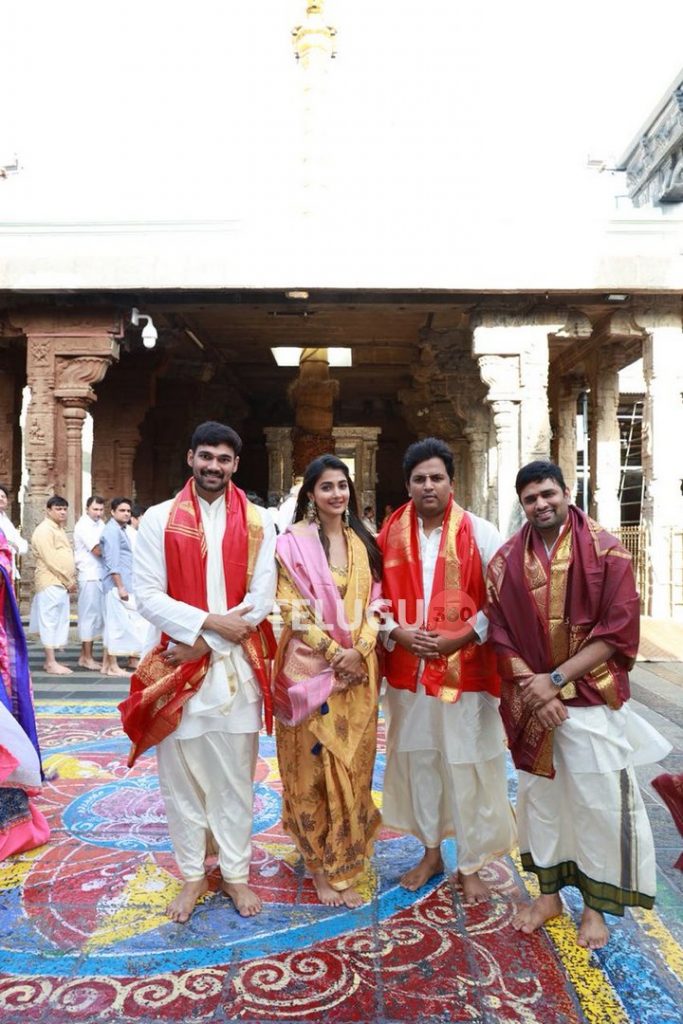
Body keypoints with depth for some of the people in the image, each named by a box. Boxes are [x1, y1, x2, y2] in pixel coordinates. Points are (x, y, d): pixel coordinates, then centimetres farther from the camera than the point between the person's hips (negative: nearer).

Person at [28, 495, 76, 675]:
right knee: (50, 621, -7)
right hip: (51, 583, -9)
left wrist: (70, 580, 10)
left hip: (61, 583, 9)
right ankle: (51, 663, -6)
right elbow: (51, 560, -17)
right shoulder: (44, 530, -10)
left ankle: (51, 660, 16)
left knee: (57, 622, 10)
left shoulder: (59, 529, 19)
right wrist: (68, 581, -13)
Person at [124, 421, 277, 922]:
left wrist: (205, 645, -11)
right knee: (181, 774, 9)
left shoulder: (257, 522, 2)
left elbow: (262, 597, -4)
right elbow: (148, 595, -6)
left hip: (238, 666, 0)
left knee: (235, 775, 10)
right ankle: (193, 874, 28)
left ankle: (236, 872, 28)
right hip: (178, 665, 0)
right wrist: (210, 622, -17)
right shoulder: (159, 519, 1)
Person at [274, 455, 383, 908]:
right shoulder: (293, 542, -6)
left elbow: (374, 601, 7)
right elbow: (293, 608, -10)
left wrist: (359, 649, -9)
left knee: (351, 765, 11)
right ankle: (321, 863, 19)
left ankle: (344, 861, 28)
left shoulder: (363, 542, 9)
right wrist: (334, 652, -15)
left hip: (359, 669, 4)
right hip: (311, 667, -4)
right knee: (312, 763, 4)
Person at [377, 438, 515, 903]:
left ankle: (471, 865, 24)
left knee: (468, 768, 4)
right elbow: (377, 594, 8)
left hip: (466, 669, -3)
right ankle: (431, 852, 34)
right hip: (408, 669, 4)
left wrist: (463, 636, -16)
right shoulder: (391, 534, 4)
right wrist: (396, 630, -10)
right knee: (417, 761, 14)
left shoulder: (481, 533, -5)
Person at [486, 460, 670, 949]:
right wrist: (531, 687, -13)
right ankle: (549, 893, 32)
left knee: (597, 799, 4)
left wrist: (556, 679, -16)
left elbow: (619, 631, -12)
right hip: (531, 701, 3)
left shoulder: (607, 551, -7)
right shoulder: (506, 561, 1)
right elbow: (500, 634, 1)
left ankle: (596, 905, 24)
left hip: (591, 697, -3)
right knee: (538, 793, 13)